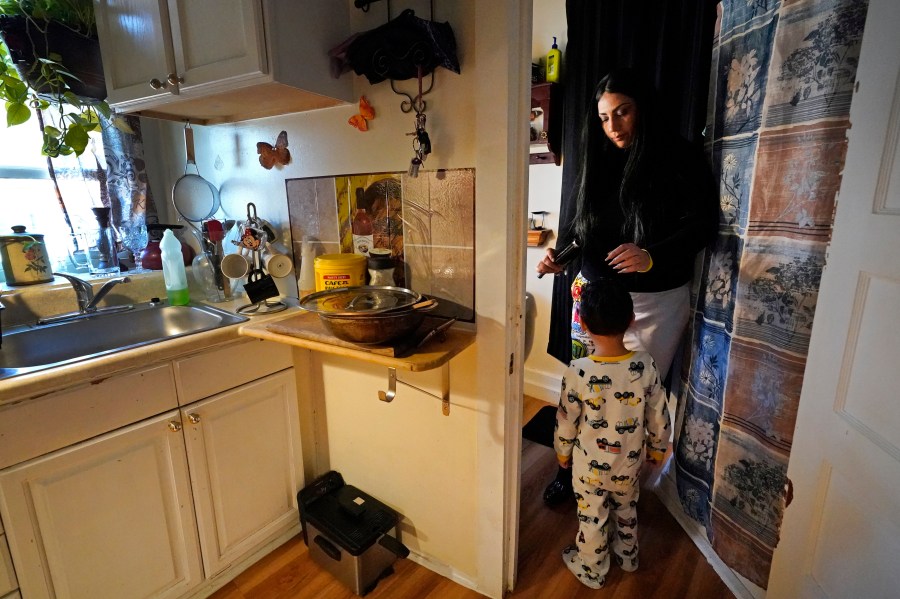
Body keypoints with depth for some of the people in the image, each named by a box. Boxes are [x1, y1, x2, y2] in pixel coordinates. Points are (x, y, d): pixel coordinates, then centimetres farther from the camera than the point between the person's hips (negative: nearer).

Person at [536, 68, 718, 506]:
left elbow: (702, 224, -11)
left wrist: (653, 256, -28)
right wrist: (560, 254, -5)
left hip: (654, 302, -3)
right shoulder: (598, 163, 10)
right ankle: (572, 470, 27)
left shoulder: (680, 159, -4)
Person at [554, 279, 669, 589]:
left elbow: (566, 421, -16)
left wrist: (562, 452, 4)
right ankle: (627, 556, 55)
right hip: (629, 463, 3)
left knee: (592, 518, 21)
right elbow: (659, 417, -7)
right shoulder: (645, 365, -20)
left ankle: (591, 570, 44)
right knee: (626, 509, 31)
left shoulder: (578, 372, -29)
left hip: (590, 465, -3)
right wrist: (657, 448, 12)